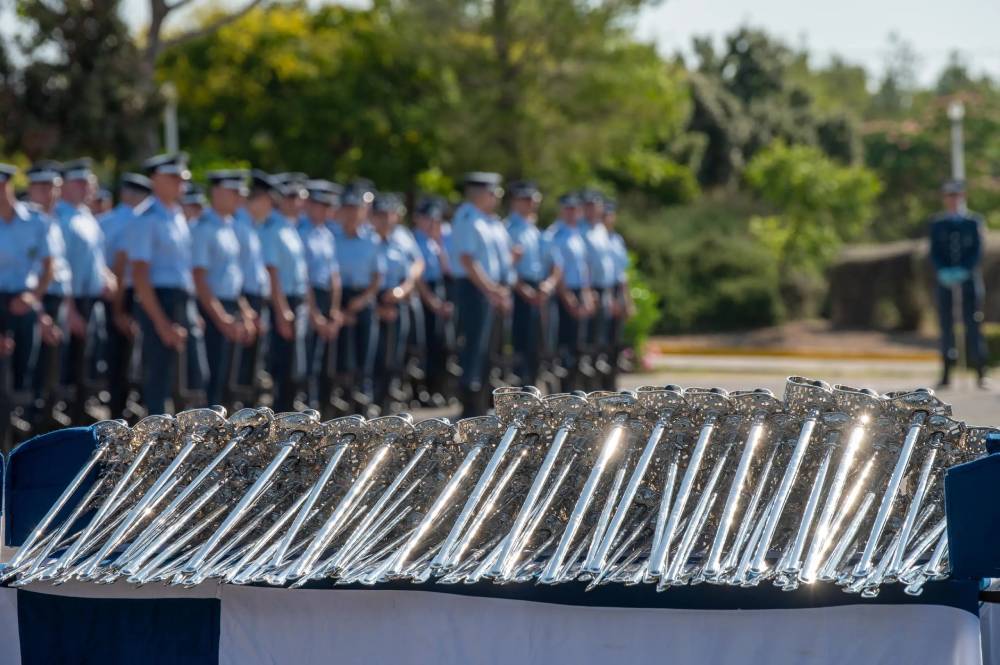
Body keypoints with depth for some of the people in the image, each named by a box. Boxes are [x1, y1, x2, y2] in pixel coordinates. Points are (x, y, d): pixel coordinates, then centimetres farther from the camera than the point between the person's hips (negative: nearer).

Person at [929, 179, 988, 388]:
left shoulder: (974, 222, 4)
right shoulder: (937, 224, 9)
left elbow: (978, 251, -2)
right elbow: (934, 253, 5)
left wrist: (963, 271, -17)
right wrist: (942, 272, -14)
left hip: (970, 278, -2)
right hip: (945, 280, 2)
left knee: (973, 324, -4)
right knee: (946, 324, 0)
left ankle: (980, 373, -2)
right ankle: (946, 374, 2)